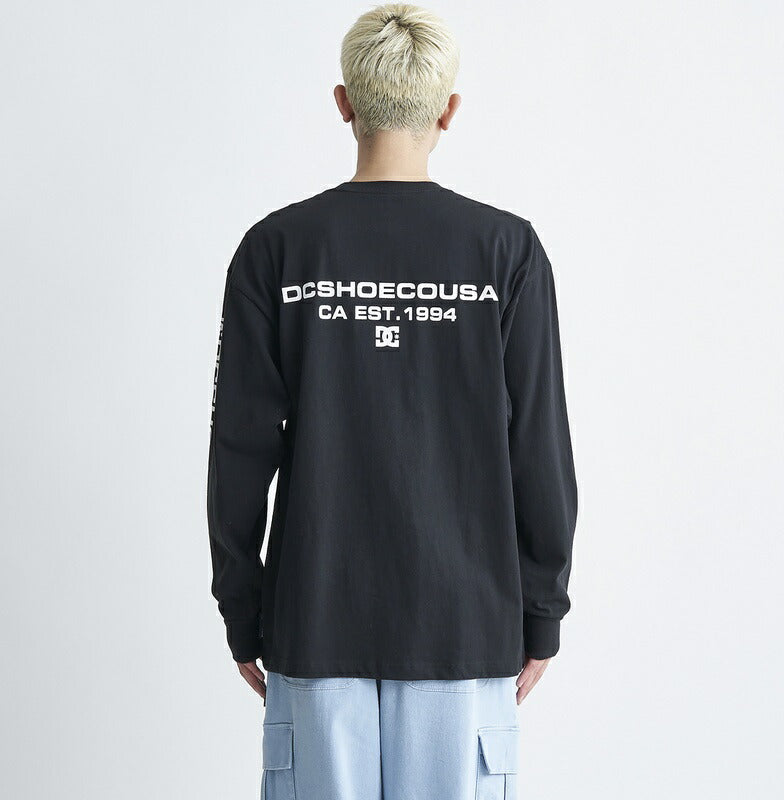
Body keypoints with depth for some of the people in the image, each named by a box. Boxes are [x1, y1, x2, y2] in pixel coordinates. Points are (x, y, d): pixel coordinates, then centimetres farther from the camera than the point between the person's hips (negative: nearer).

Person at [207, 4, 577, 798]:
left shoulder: (275, 248, -2)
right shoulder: (506, 249, -4)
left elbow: (240, 451, -1)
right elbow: (541, 450, -3)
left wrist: (243, 619, 8)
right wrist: (543, 616, 8)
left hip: (316, 623, 1)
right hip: (464, 623, 0)